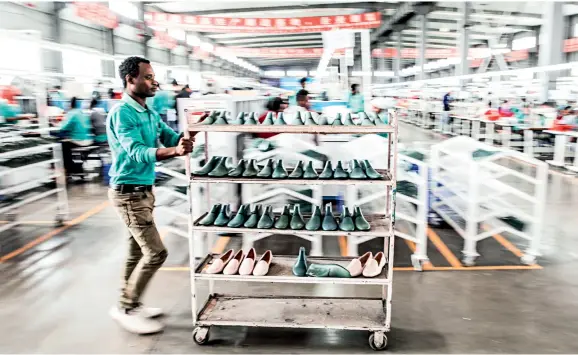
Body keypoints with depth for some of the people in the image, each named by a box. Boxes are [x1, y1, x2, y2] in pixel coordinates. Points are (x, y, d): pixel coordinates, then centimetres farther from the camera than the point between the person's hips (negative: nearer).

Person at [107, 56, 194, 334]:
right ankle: (126, 308, 9)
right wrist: (175, 151, -44)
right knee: (156, 252, -8)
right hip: (128, 193, -9)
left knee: (138, 251, 16)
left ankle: (129, 304, 31)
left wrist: (188, 135, -17)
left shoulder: (150, 113, 10)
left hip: (144, 190, 9)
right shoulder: (122, 113, -18)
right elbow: (137, 152, -29)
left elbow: (172, 138, 5)